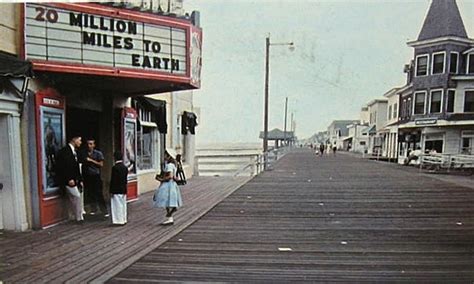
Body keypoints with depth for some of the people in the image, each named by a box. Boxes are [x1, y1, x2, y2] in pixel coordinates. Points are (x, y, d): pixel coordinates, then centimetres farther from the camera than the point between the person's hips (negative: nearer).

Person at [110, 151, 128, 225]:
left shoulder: (115, 168, -15)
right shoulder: (125, 167, 5)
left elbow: (113, 180, -15)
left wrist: (111, 191, -9)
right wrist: (125, 190, 15)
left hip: (116, 190, -7)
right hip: (123, 190, 7)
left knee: (117, 205, 1)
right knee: (123, 205, 13)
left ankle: (119, 220, 6)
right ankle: (124, 220, 20)